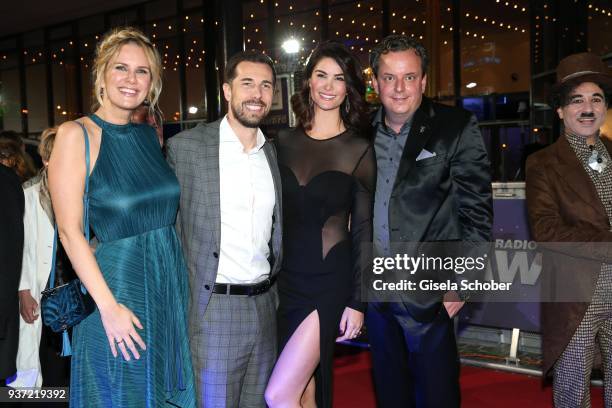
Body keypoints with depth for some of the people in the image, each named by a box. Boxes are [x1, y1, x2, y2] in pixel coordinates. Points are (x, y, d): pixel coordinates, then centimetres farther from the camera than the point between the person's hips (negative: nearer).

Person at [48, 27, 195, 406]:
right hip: (117, 283, -5)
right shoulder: (76, 135, -9)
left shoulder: (152, 135, 7)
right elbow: (69, 230, -13)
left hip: (171, 284, 6)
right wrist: (109, 307, -17)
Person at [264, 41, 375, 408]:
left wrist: (357, 302, -7)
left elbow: (363, 231, -4)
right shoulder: (284, 143, 7)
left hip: (330, 284, -4)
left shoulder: (359, 150, -4)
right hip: (286, 281, 4)